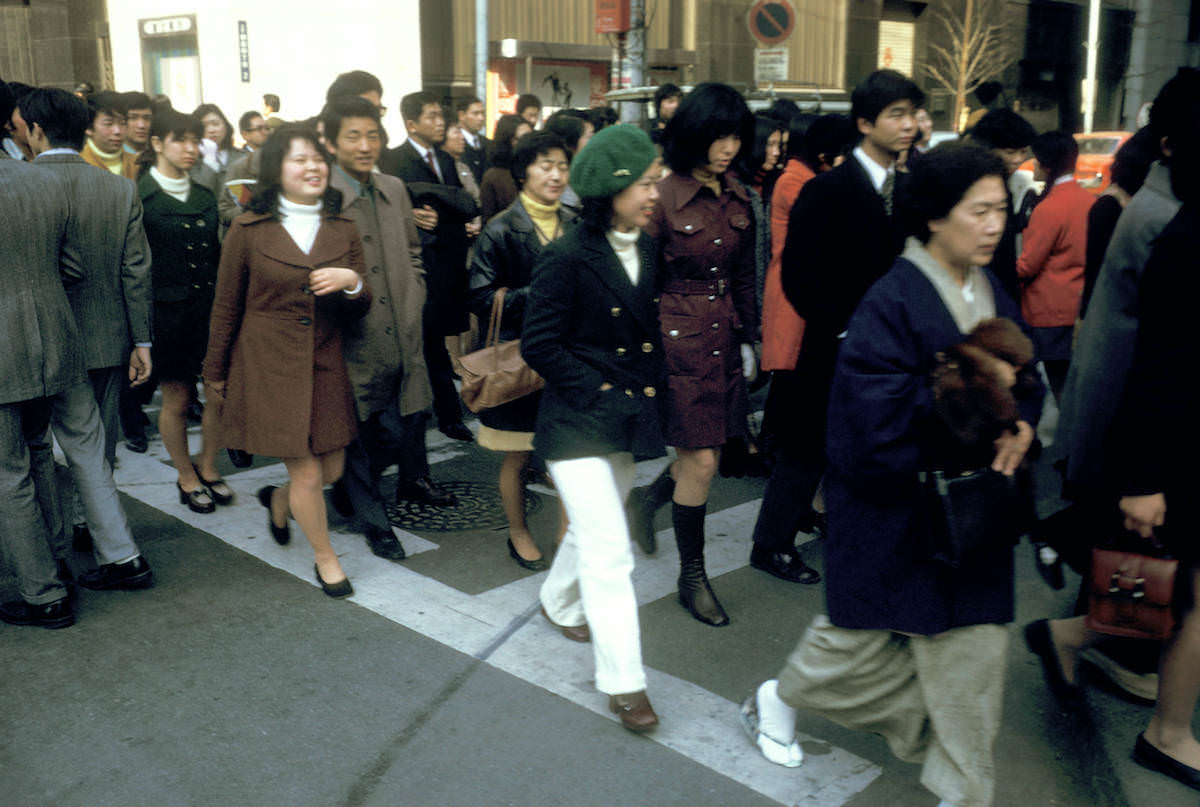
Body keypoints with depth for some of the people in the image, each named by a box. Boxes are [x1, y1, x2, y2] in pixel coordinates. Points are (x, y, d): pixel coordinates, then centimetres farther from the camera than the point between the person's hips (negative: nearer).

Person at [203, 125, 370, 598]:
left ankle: (279, 500, 44)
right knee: (307, 473, -1)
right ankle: (325, 559, 22)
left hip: (325, 367, 4)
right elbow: (226, 307, 4)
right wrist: (216, 372, 10)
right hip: (270, 367, -4)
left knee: (333, 469, 11)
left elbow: (359, 311, 7)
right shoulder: (249, 230, -4)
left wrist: (352, 282, -16)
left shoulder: (343, 231, 6)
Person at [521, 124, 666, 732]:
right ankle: (622, 681, 2)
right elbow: (539, 344, -15)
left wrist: (649, 389, 4)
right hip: (579, 424, -7)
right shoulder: (568, 258, -16)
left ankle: (559, 602, 50)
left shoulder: (649, 251, 5)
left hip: (629, 420, 7)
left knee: (594, 529, 23)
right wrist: (598, 391, -16)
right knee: (609, 551, -8)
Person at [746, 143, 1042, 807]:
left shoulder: (993, 295, 6)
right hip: (896, 503, -6)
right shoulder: (892, 300, -17)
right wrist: (968, 391, -22)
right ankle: (776, 698, 41)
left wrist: (1020, 423, -10)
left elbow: (1025, 380, 11)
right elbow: (878, 410, -24)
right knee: (864, 629, 12)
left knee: (971, 647, 10)